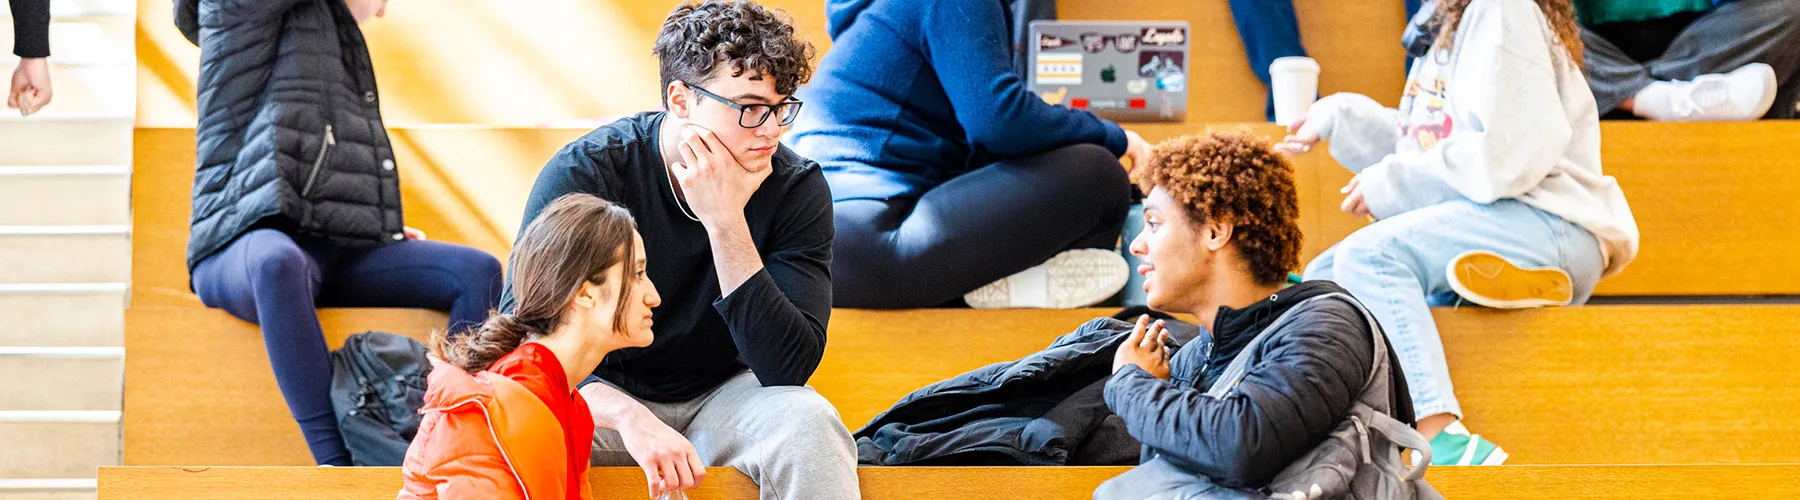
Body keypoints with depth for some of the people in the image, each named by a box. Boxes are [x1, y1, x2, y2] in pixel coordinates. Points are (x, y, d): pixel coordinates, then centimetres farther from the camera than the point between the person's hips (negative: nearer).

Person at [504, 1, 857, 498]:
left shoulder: (798, 188, -14)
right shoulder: (582, 173, -18)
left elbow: (788, 368, -23)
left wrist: (726, 223, -33)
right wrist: (629, 417, -44)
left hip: (725, 395, 1)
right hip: (604, 396, -1)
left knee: (808, 421, -32)